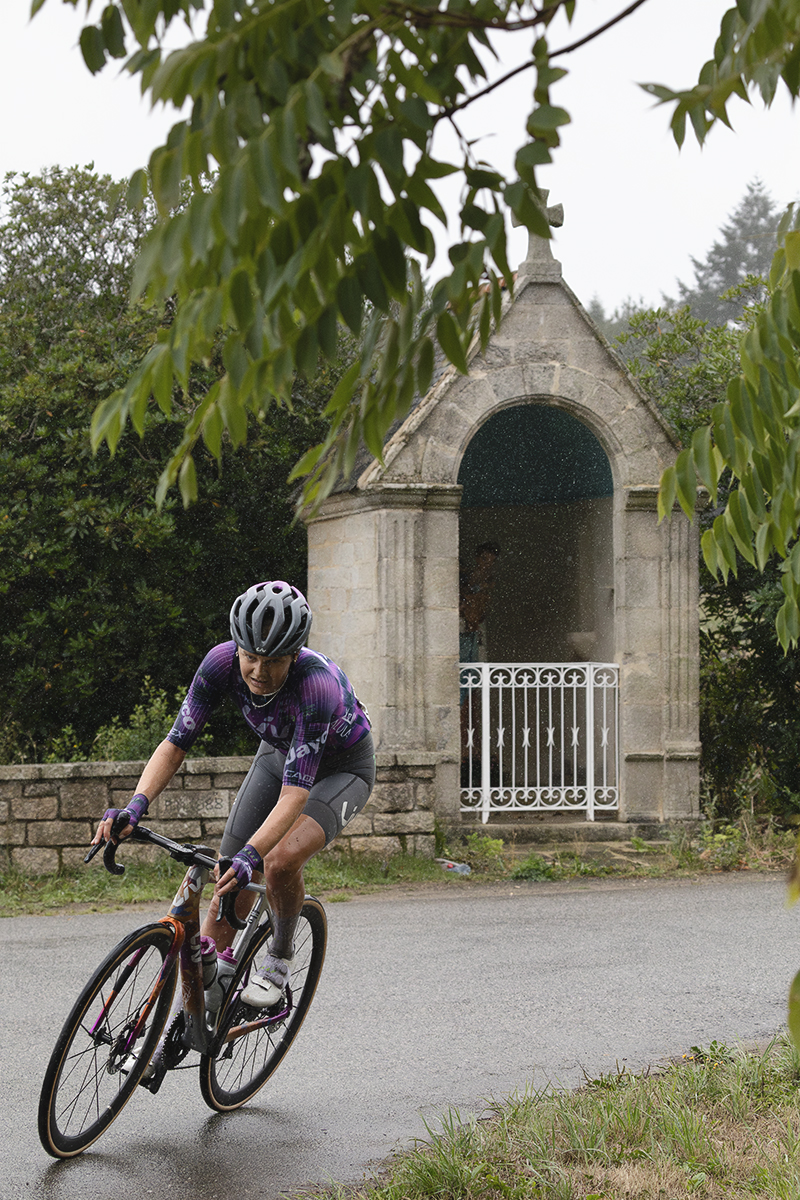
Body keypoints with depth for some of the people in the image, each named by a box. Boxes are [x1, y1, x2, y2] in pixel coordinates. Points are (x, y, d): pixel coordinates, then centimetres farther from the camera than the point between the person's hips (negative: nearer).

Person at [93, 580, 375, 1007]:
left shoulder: (317, 683, -40)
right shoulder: (222, 662, -27)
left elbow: (296, 792, -45)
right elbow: (176, 742, -23)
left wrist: (250, 855, -58)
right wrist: (135, 807, -39)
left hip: (341, 768, -5)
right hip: (278, 754, 5)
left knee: (280, 863, -29)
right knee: (228, 887, -5)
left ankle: (280, 958, -1)